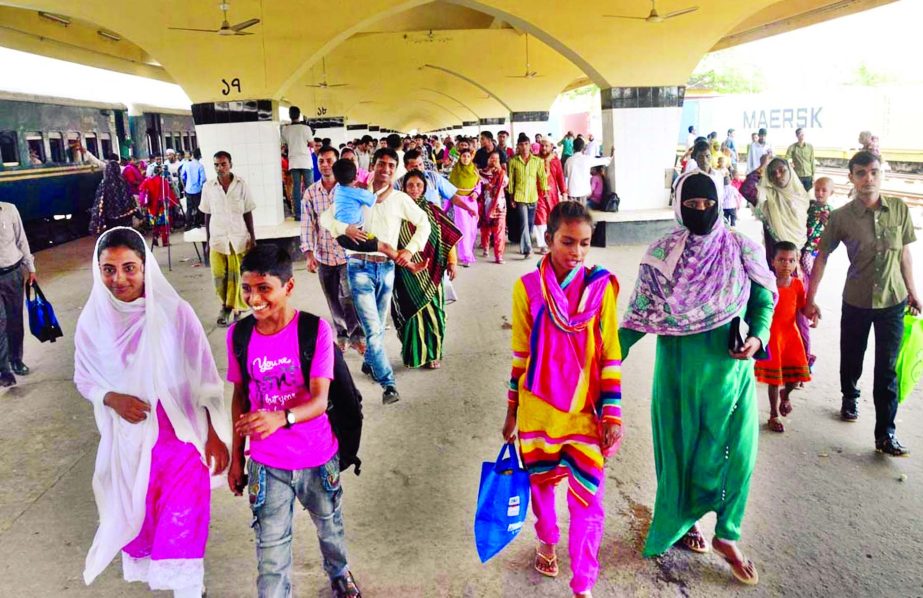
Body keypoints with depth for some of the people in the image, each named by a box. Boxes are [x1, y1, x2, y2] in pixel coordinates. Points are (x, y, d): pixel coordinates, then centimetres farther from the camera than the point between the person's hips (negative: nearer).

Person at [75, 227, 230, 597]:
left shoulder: (174, 312, -14)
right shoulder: (93, 321, -7)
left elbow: (205, 377, -7)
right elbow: (84, 379, 6)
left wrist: (215, 435, -5)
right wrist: (113, 399, -16)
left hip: (180, 434, -3)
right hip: (128, 440, 3)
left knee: (182, 525, -2)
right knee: (136, 515, 21)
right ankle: (145, 568, 50)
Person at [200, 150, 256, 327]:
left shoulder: (242, 185, -3)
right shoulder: (208, 187, 1)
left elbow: (248, 213, 2)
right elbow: (207, 215, 7)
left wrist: (252, 237, -1)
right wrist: (208, 240, 6)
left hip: (239, 237, -1)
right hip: (217, 238, 1)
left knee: (237, 275, 1)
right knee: (219, 275, 3)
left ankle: (236, 308, 15)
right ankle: (226, 305, 25)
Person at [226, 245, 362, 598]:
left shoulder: (315, 330, -19)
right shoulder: (239, 334, -9)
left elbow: (320, 400, -25)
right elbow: (240, 396, 3)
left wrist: (280, 418, -45)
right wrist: (236, 456, 6)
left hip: (317, 458, 0)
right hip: (266, 463, 1)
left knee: (330, 526, 25)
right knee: (271, 548, 9)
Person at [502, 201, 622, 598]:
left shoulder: (601, 286, -7)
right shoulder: (527, 287, -6)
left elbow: (610, 355, -3)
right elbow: (520, 355, 2)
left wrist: (612, 414, -4)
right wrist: (512, 412, 7)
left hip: (584, 411, -1)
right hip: (537, 409, 1)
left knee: (588, 498, 1)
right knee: (540, 481, 19)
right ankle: (547, 543, 48)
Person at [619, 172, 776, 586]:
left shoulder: (741, 250, -5)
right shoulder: (662, 254, -8)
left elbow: (763, 300, 4)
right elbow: (640, 313, -5)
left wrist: (758, 337, -15)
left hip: (730, 365, 1)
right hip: (679, 366, -1)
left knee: (735, 449, 4)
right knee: (681, 445, 12)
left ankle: (727, 536, 24)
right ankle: (683, 520, 36)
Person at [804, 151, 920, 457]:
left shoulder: (899, 209, -6)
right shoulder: (841, 217, -12)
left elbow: (904, 252, 5)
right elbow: (822, 256, -5)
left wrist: (912, 291, 8)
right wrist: (810, 300, -5)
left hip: (893, 300, 1)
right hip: (856, 300, 0)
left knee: (887, 369, 1)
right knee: (851, 357, 18)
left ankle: (885, 434, 7)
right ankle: (850, 397, 48)